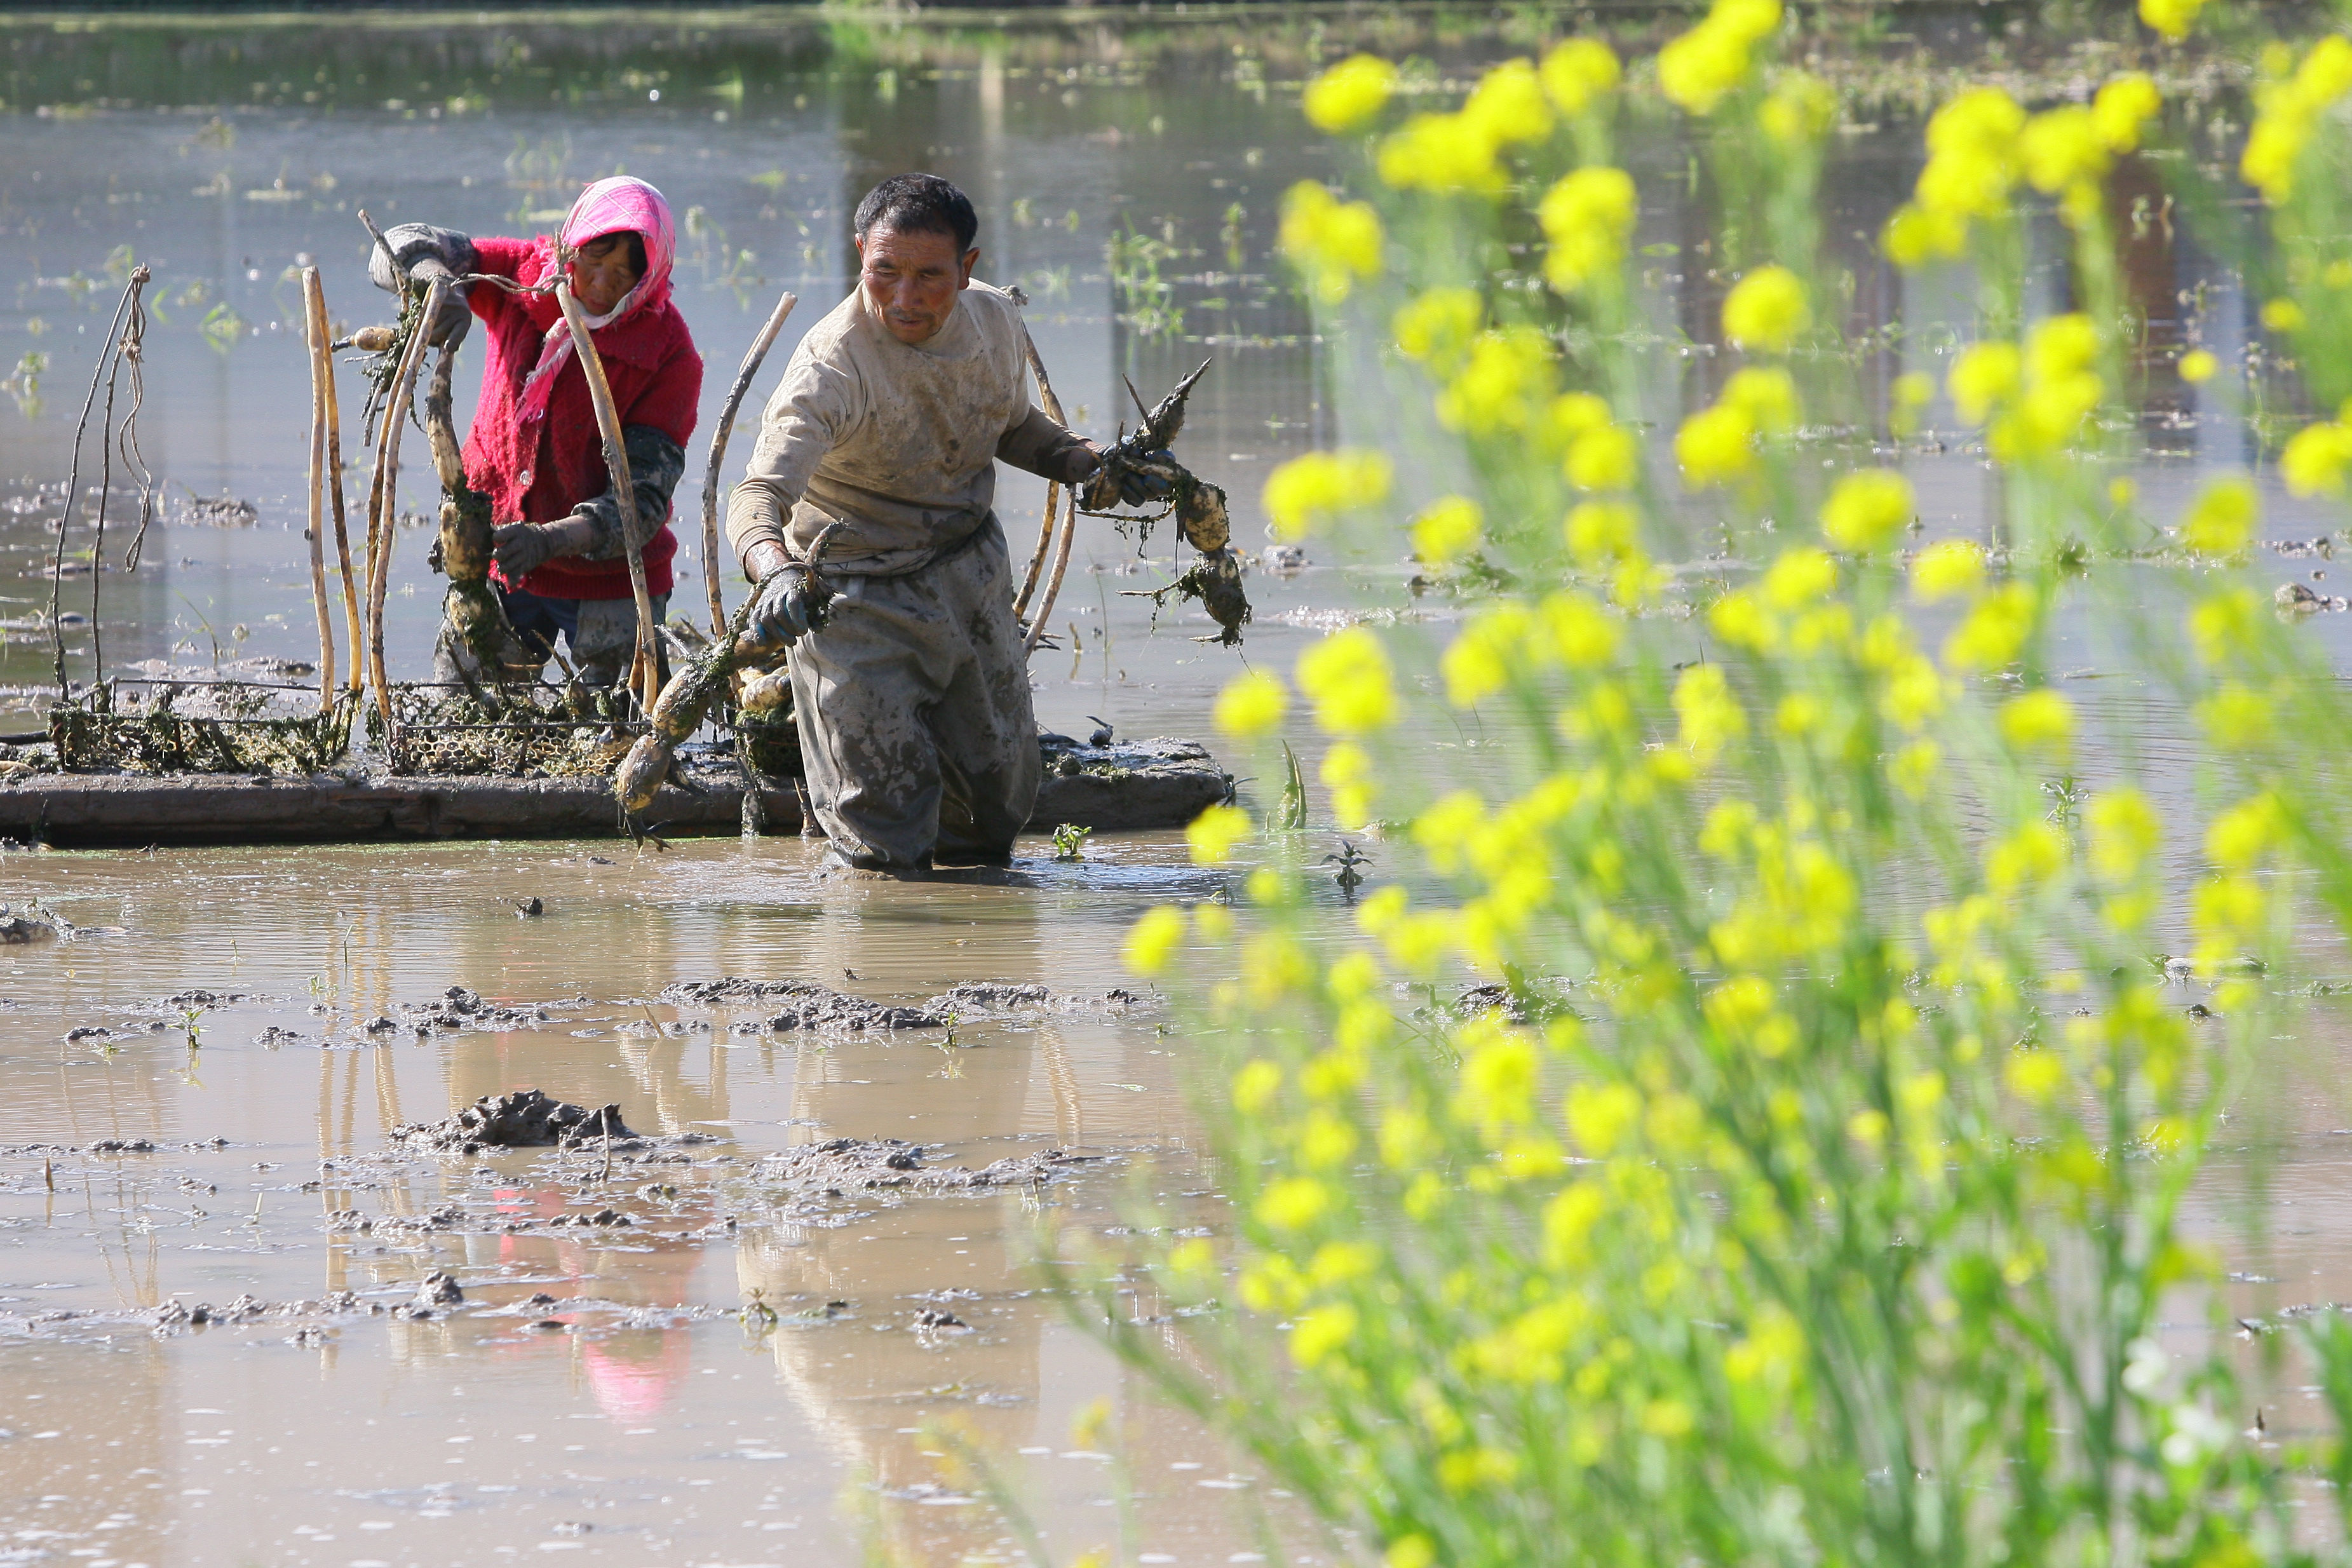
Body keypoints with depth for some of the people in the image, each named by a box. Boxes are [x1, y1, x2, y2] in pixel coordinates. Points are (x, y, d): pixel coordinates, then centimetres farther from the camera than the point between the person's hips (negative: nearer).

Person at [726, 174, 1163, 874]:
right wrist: (775, 572, -62)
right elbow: (759, 494, -41)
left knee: (999, 799, 16)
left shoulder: (995, 322, -8)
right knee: (886, 849, -5)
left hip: (970, 574, 5)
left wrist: (1086, 463, -6)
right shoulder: (834, 365, -29)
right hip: (862, 598, -5)